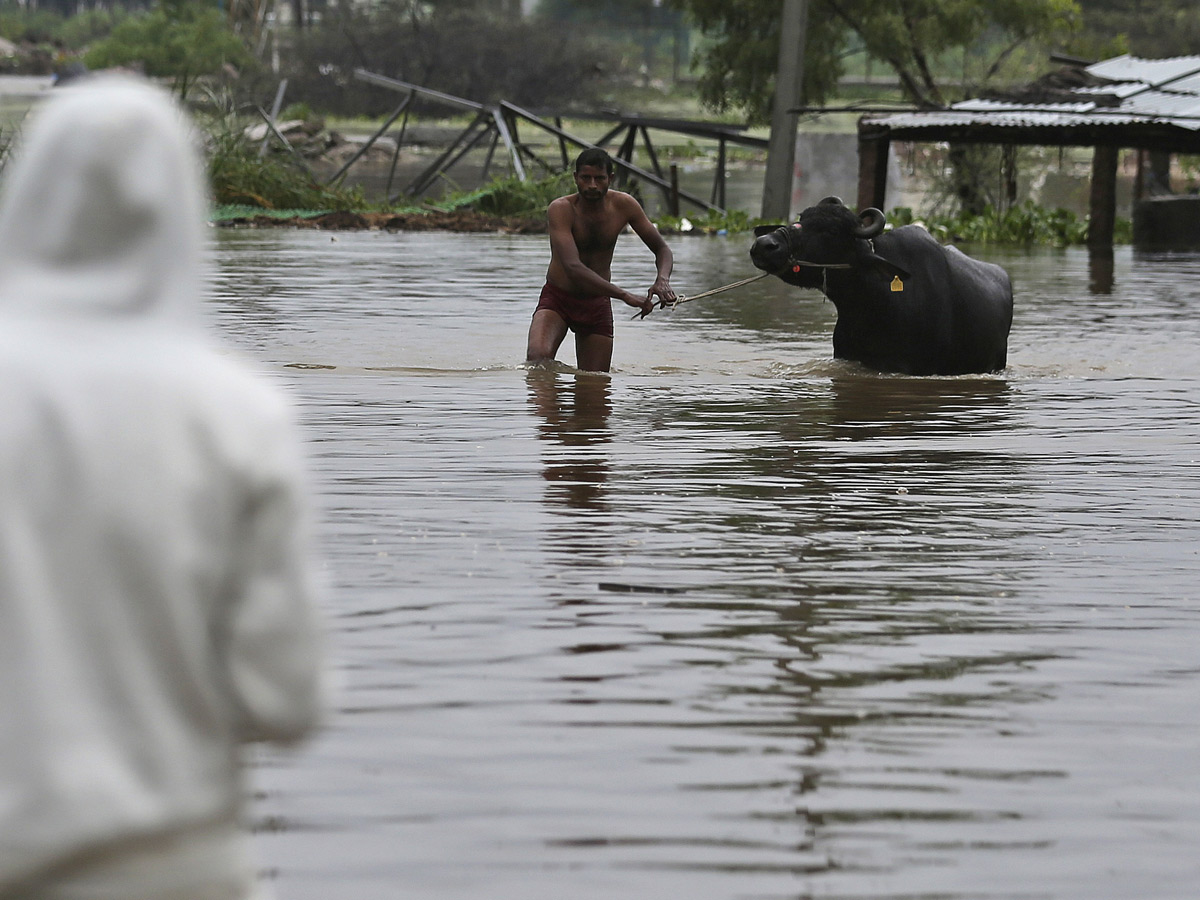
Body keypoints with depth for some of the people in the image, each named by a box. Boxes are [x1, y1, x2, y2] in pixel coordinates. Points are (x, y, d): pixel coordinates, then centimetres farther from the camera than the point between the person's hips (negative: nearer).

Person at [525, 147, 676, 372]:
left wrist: (663, 279, -24)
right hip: (557, 300, -3)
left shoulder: (623, 205, -8)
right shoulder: (561, 209, -21)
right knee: (537, 356, -30)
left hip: (597, 305, 3)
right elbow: (572, 267, -33)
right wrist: (625, 296, -41)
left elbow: (661, 249, 1)